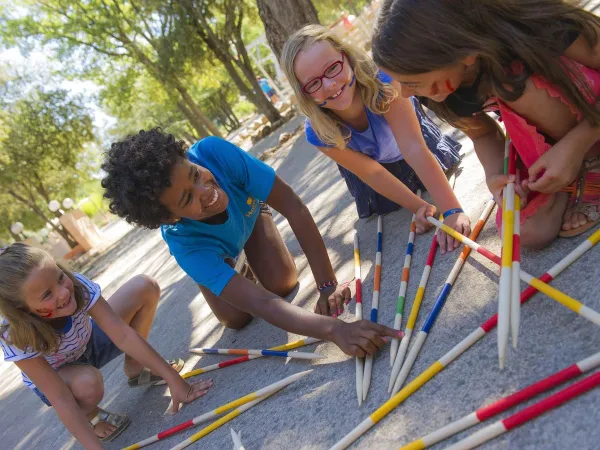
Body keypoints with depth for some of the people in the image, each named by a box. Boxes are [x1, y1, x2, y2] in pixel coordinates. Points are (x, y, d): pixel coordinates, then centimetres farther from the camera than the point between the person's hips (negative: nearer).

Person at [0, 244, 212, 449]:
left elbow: (123, 335, -31)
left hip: (88, 344, 3)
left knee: (145, 287, -18)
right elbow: (60, 399, -33)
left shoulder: (76, 284, -32)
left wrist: (173, 379, -32)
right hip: (53, 377, -3)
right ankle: (89, 414, -2)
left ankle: (134, 369, 3)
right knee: (88, 383, -40)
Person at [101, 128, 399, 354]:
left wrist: (328, 284, -44)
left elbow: (293, 207, -41)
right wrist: (334, 329, -64)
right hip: (208, 247, -1)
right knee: (236, 318, -7)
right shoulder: (185, 244, -44)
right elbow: (260, 303, -50)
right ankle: (239, 265, 22)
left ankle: (249, 259, 19)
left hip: (247, 207, 1)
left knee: (284, 283, -13)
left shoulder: (212, 152, -43)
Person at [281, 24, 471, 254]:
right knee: (384, 208, 14)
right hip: (367, 160, 0)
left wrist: (452, 210, -55)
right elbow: (372, 173, -28)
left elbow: (414, 149, -50)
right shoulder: (318, 133, -39)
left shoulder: (382, 80, -47)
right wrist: (419, 206, -28)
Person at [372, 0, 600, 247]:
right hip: (545, 138, 3)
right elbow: (482, 133, -2)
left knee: (524, 91, -33)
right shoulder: (436, 92, -18)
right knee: (530, 232, -20)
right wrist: (494, 174, -22)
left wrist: (576, 144, -34)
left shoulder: (539, 31, -34)